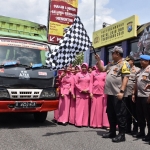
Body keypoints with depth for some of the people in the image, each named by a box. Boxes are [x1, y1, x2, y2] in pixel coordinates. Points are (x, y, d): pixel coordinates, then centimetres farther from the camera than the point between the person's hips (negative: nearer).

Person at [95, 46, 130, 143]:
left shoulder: (124, 64, -8)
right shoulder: (111, 64, 18)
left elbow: (125, 78, -16)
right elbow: (102, 69, 27)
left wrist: (122, 91, -23)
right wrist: (98, 60, 15)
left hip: (117, 94, -9)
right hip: (110, 93, 9)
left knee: (120, 114, -2)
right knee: (111, 114, 15)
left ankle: (122, 134, 6)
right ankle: (112, 132, 26)